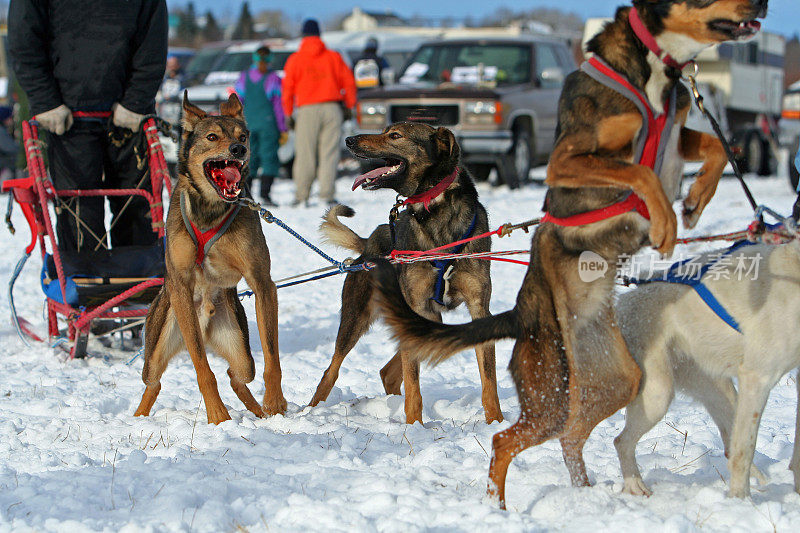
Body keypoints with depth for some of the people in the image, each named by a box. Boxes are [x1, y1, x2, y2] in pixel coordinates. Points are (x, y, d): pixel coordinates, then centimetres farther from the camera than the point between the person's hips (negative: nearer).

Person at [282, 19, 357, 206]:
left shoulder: (295, 59, 4)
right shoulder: (333, 57, 9)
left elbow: (288, 88, 3)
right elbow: (348, 82, 8)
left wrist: (289, 114, 9)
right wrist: (348, 106, 15)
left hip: (307, 111, -1)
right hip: (332, 109, 1)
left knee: (305, 154, 1)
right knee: (329, 153, 0)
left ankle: (301, 196, -1)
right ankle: (326, 194, -7)